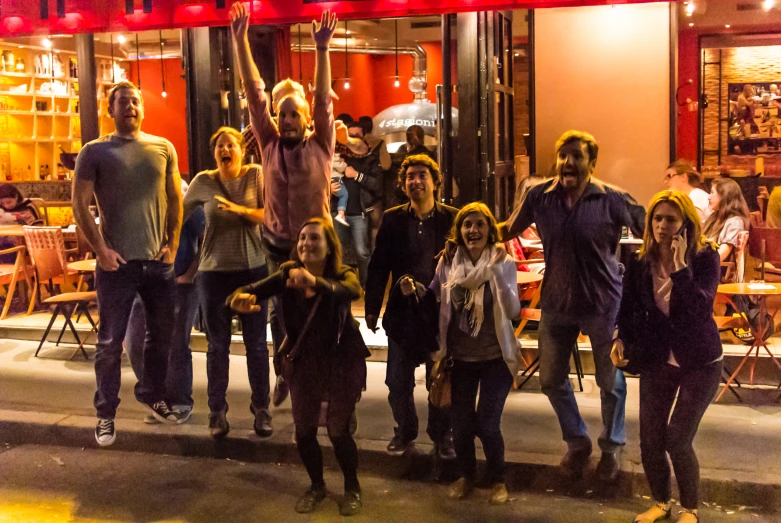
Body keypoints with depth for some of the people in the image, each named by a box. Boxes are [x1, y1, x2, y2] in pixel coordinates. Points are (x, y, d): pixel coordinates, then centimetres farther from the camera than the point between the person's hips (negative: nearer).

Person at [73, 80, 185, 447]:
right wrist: (101, 250, -11)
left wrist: (173, 243, 3)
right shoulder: (95, 152, -1)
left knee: (162, 335, 14)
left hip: (159, 261, 4)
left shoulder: (163, 148, 7)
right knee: (111, 342, 3)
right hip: (117, 262, -3)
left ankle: (152, 394, 34)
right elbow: (80, 204, -3)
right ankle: (106, 413, 15)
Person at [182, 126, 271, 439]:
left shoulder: (256, 175, -2)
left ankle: (261, 410, 17)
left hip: (253, 269, 0)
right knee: (218, 345, 8)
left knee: (256, 343, 6)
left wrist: (239, 209, -23)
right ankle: (217, 412, 18)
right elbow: (180, 212, 12)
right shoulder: (203, 181, 1)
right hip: (215, 272, 1)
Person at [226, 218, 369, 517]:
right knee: (303, 430, 8)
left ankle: (352, 488, 27)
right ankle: (316, 486, 34)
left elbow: (352, 291, -43)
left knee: (338, 430, 0)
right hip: (304, 362, 3)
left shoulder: (342, 275, -19)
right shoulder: (288, 273, -9)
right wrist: (241, 299, -49)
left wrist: (315, 282, -63)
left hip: (342, 362, -3)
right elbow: (255, 290, -23)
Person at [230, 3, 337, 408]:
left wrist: (322, 49, -24)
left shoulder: (320, 146, -5)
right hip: (277, 244, 3)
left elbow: (323, 100, -15)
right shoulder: (270, 143, 0)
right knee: (279, 314, 12)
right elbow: (254, 93, -4)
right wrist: (240, 40, -8)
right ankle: (284, 376, 29)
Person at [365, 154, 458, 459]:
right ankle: (404, 431, 29)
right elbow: (378, 267, 3)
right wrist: (372, 308, -1)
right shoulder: (392, 219, 2)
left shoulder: (452, 219, -2)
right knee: (398, 381, 8)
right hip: (401, 312, 2)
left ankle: (442, 435, 27)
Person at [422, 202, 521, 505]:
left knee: (487, 425, -3)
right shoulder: (448, 263, -4)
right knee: (461, 423, 10)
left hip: (495, 358, -2)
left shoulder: (504, 263, -11)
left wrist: (496, 270, -30)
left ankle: (497, 479, 24)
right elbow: (435, 302, 9)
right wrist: (414, 293, -11)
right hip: (461, 358, 3)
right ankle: (466, 474, 37)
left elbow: (513, 312, -22)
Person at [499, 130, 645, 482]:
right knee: (551, 380, 13)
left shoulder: (612, 200, -14)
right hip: (556, 303, 3)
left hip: (603, 302, -3)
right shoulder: (540, 197, -6)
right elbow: (508, 230, 6)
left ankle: (611, 448, 37)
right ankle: (577, 442, 38)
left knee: (610, 381, 11)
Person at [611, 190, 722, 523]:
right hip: (657, 361, 4)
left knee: (677, 440, -9)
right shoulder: (639, 263, -5)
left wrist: (680, 267, -31)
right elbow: (628, 309, 6)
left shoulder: (705, 258, -14)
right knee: (650, 440, 4)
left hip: (700, 362, -3)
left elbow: (700, 310, -27)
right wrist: (621, 339, -12)